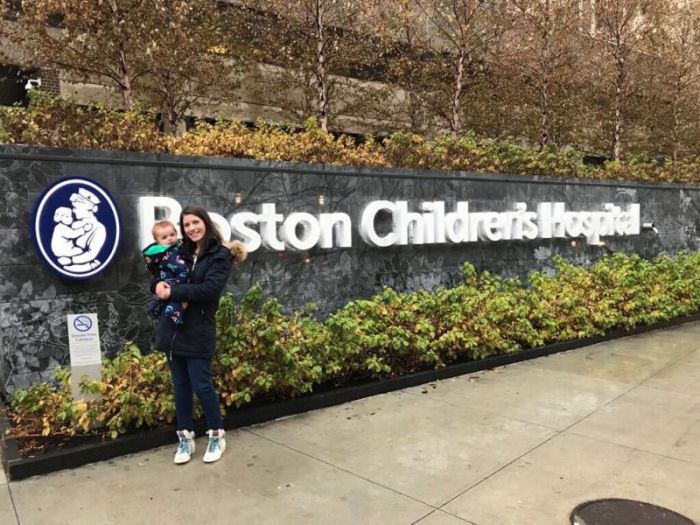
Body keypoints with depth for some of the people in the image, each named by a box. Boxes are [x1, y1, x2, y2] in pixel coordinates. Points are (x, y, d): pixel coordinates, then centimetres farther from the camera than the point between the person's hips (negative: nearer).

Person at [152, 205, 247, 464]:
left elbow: (210, 289, -18)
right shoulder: (180, 252, 10)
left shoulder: (220, 255, -6)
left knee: (202, 386, 0)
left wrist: (172, 292, -19)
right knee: (180, 386, 12)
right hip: (173, 328, 5)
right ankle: (185, 437, 26)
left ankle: (217, 435, 20)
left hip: (198, 331, -5)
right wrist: (158, 284, -11)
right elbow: (159, 275, 13)